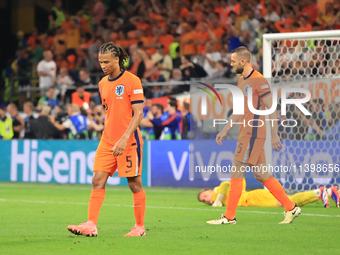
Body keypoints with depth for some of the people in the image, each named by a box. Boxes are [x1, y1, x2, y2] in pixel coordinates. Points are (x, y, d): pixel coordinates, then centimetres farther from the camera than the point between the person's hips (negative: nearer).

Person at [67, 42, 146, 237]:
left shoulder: (132, 81, -9)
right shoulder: (103, 83, 12)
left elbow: (138, 113, -14)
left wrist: (124, 139, -22)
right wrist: (109, 135, 18)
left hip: (128, 142, -6)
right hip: (107, 141, 6)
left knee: (135, 183, 1)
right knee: (98, 181, -4)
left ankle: (140, 227, 13)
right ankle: (91, 225, -8)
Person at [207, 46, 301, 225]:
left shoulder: (259, 81, -13)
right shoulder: (241, 81, 16)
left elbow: (271, 109, -15)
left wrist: (274, 135, -17)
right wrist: (224, 131, 21)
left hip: (253, 134, -10)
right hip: (246, 134, 10)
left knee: (236, 173, -7)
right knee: (260, 175, 10)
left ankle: (229, 217, -2)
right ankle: (291, 208, 14)